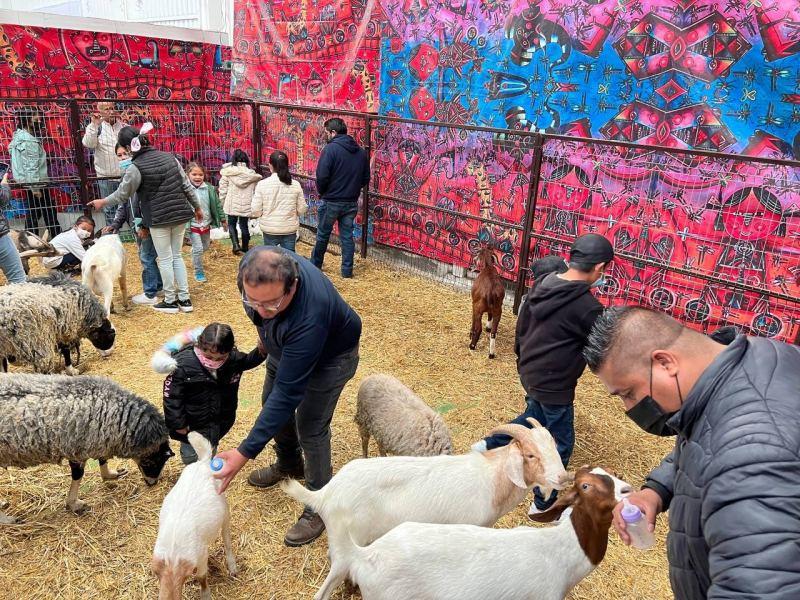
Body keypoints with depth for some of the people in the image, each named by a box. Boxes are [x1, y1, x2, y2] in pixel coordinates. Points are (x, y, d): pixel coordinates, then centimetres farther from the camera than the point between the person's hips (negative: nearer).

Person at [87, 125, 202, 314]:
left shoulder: (135, 168, -11)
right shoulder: (169, 157, 4)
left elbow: (122, 195, 0)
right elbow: (187, 186, 7)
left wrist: (101, 202, 17)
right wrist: (197, 207, 18)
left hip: (159, 219, -5)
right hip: (180, 214, 5)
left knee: (165, 259, 6)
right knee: (177, 256, 14)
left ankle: (170, 301, 14)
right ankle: (185, 299, 14)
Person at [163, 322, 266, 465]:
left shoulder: (234, 358, -18)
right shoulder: (183, 365, -30)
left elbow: (247, 361, 7)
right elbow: (171, 396, -20)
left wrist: (261, 351, -11)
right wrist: (178, 424, -16)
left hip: (220, 423, 3)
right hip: (193, 426, -3)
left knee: (210, 452, 26)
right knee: (192, 457, 17)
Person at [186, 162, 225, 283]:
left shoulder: (209, 189, -5)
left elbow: (217, 205, 5)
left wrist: (223, 219, 9)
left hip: (206, 224, 5)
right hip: (193, 225, -4)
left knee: (205, 247, 20)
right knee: (198, 249, -6)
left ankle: (196, 260, 50)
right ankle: (198, 272, 12)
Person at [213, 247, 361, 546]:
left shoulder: (309, 317, -48)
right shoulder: (254, 266, -31)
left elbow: (288, 393, -42)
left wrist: (244, 453, -40)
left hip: (330, 355, -7)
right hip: (285, 346, 7)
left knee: (310, 428, -7)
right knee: (271, 402, 19)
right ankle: (289, 464, 46)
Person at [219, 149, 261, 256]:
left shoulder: (228, 172, -6)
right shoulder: (252, 174, -1)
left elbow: (223, 189, -3)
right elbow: (255, 191, 3)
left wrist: (222, 203, 8)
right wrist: (254, 205, 13)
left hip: (232, 204, -2)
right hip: (246, 205, 2)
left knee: (232, 224, 14)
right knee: (244, 225, 15)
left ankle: (235, 245, -2)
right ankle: (245, 247, 23)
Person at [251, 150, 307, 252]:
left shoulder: (262, 184, -9)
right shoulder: (296, 184, -5)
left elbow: (256, 211, -8)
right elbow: (301, 210, 0)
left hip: (270, 229, -1)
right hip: (290, 229, 1)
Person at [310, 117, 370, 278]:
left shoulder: (331, 149, -14)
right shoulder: (360, 151, 4)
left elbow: (322, 176, -19)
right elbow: (366, 179, 8)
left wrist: (321, 191, -2)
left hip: (331, 201, -4)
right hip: (351, 202, 5)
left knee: (323, 234, 12)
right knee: (347, 235, 12)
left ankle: (315, 265, 28)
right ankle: (347, 270, 15)